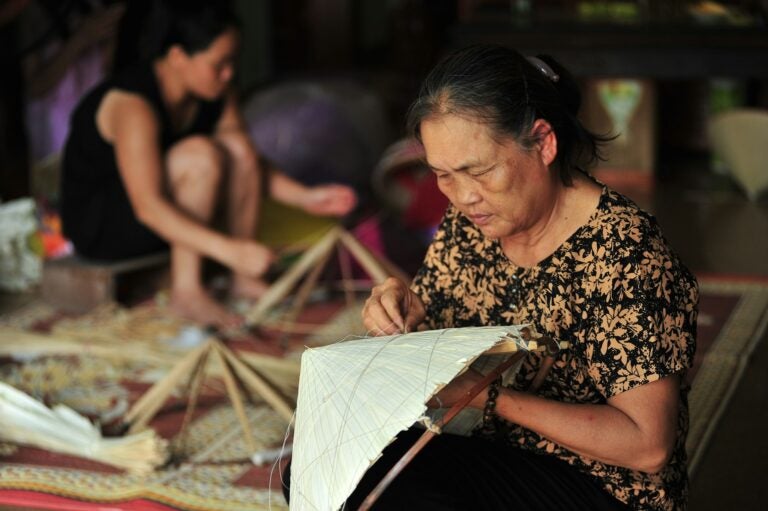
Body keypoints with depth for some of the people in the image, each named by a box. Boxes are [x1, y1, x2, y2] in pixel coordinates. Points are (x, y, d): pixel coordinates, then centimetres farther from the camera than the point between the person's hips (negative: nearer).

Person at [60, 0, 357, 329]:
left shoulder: (217, 93, -4)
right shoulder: (132, 104, -29)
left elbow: (251, 165, 4)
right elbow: (148, 207, -37)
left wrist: (306, 198, -12)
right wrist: (229, 250, -43)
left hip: (166, 218, 8)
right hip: (98, 226, -8)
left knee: (237, 146, -16)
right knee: (200, 154, -30)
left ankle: (244, 279, -8)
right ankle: (187, 291, -23)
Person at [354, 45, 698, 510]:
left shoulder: (624, 253, -20)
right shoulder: (469, 225, 1)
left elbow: (648, 445, -22)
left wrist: (487, 394, -26)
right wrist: (402, 312, -9)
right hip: (502, 462, 6)